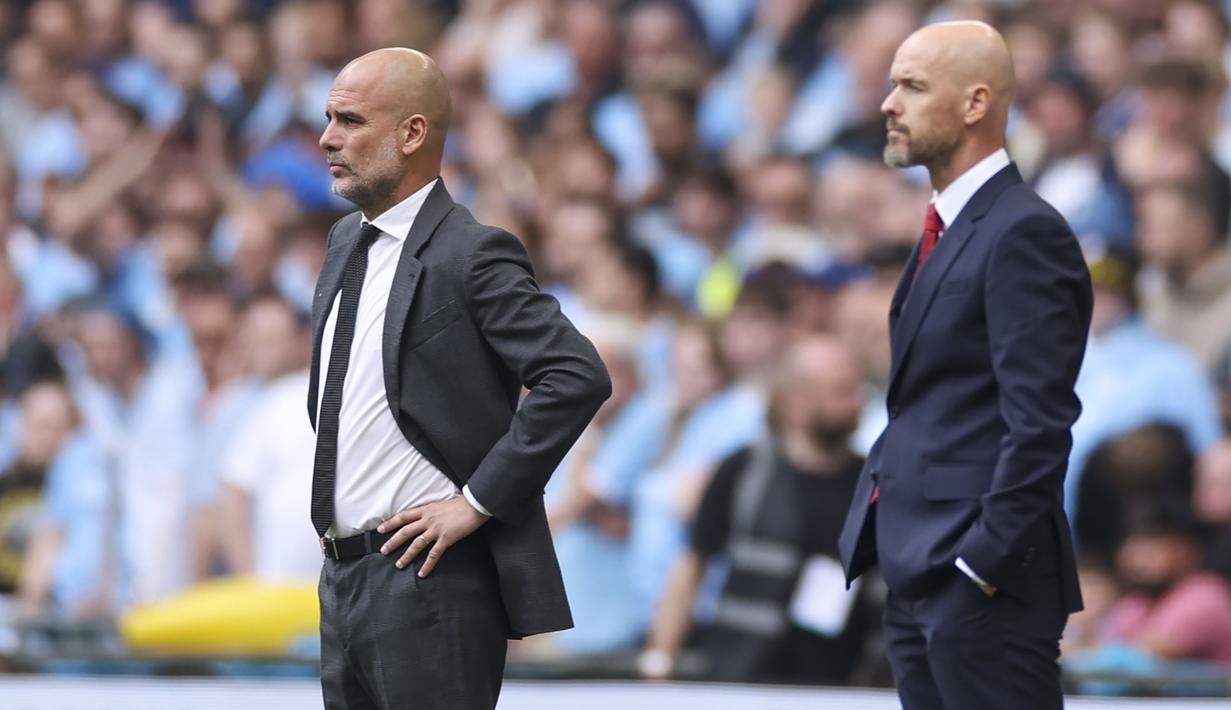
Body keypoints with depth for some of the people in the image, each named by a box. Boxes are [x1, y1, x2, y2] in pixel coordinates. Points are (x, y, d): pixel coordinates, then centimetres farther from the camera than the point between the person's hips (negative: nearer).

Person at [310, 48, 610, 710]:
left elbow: (577, 376, -22)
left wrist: (477, 500, -19)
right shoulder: (346, 241, 14)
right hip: (342, 574, 9)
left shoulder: (470, 254, -13)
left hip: (428, 578, -8)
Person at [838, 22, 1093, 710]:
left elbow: (1039, 422, -18)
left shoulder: (1024, 233, -13)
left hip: (984, 582, -10)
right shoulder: (949, 228, 18)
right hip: (919, 575, 10)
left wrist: (984, 563, -20)